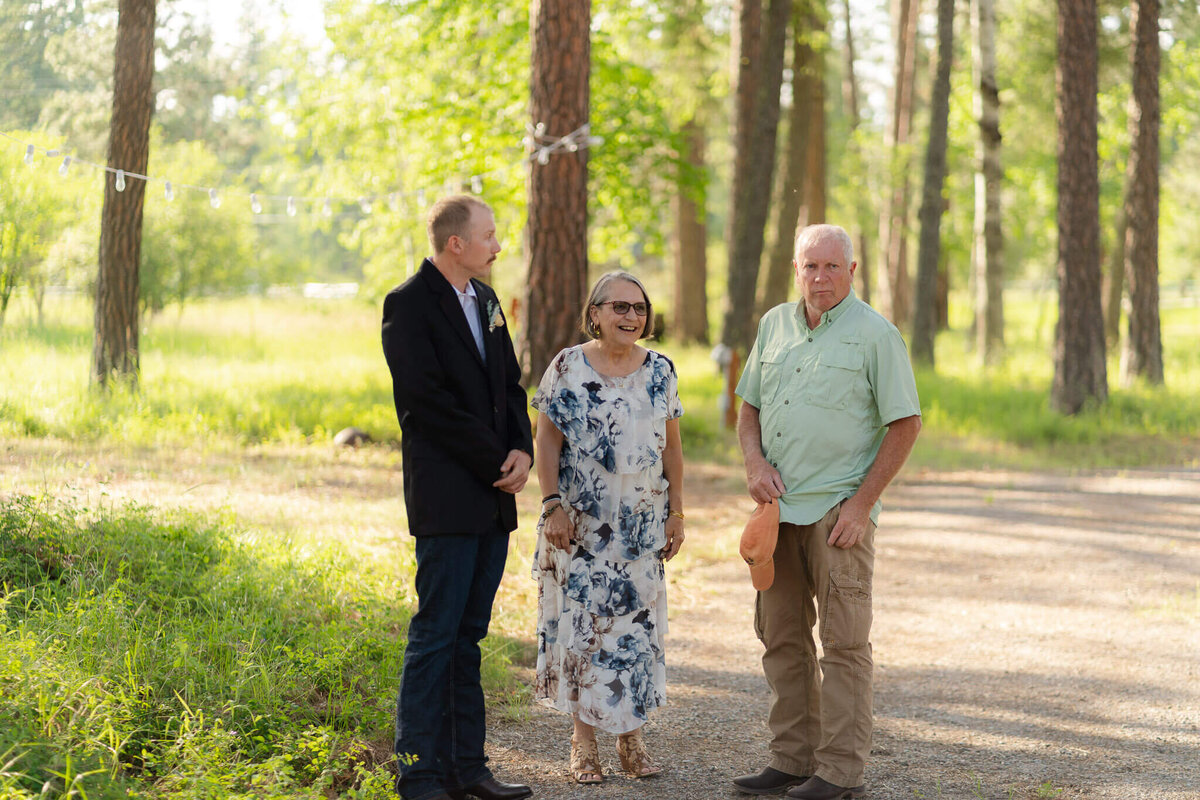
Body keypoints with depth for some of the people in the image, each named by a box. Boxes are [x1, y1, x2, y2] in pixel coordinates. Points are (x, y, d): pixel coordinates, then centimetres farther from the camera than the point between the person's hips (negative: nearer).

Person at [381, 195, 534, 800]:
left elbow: (510, 384, 17)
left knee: (468, 635, 11)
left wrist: (522, 450, -1)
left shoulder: (484, 301, 16)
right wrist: (497, 462, -12)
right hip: (445, 495, -8)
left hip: (493, 497, 8)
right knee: (436, 633, -6)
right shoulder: (410, 304, -9)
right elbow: (431, 402, -15)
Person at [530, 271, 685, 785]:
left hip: (642, 525, 3)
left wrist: (676, 512, 5)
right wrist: (552, 505, -11)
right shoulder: (567, 368, -3)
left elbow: (672, 447, 9)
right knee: (580, 621, 0)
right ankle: (583, 739, 10)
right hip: (580, 524, -3)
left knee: (638, 624, 4)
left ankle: (632, 737, 14)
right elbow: (548, 442, -3)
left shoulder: (660, 371, 6)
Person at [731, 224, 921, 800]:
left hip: (839, 508, -6)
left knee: (843, 642, -4)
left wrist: (861, 504, -12)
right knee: (781, 637, 10)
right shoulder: (774, 325, 11)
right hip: (779, 505, 6)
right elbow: (749, 406, 19)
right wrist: (755, 462, -1)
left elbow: (905, 424, -7)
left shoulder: (875, 334, -6)